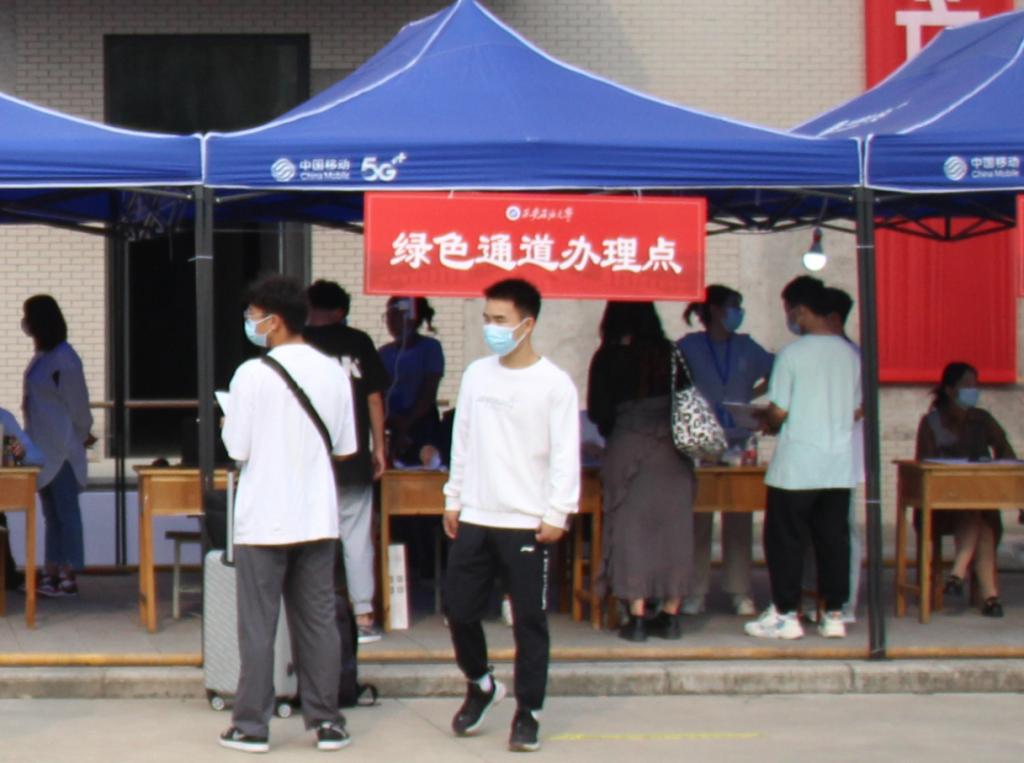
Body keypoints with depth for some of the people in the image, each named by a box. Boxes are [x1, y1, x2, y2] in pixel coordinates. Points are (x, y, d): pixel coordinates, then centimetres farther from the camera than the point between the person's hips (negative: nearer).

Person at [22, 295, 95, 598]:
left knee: (65, 511, -4)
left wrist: (82, 434, 0)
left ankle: (69, 579, -1)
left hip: (61, 448, -9)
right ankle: (51, 574, 18)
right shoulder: (42, 356, 11)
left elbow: (76, 403, -12)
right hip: (44, 447, 9)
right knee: (51, 513, 12)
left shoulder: (63, 358, -16)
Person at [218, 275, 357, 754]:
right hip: (317, 517, 4)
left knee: (258, 625, 4)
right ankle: (326, 722, 13)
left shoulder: (252, 374, -13)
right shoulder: (333, 372, 1)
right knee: (318, 621, 10)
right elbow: (345, 446, 6)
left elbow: (236, 449, -11)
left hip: (263, 521, -4)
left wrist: (227, 423, 9)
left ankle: (251, 726, 8)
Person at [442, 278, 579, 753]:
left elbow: (565, 454, -8)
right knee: (459, 610, 7)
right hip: (474, 518, 5)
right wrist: (454, 499, 14)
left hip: (527, 523, -5)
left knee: (529, 621, 1)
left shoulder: (554, 383, -6)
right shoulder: (476, 374, 9)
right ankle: (481, 685, 31)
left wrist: (557, 513, -13)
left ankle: (527, 713, 10)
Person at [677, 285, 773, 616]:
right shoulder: (689, 346, 3)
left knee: (739, 519, 1)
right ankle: (695, 592, 1)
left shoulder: (745, 347, 11)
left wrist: (752, 395, 6)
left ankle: (740, 592, 6)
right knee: (698, 518, -4)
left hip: (738, 441, 3)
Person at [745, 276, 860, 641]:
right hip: (840, 465, 5)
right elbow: (857, 410, 12)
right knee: (834, 538, 8)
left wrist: (764, 419, 10)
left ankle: (786, 614, 7)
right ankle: (834, 614, 10)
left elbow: (779, 412, -11)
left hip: (797, 466, -5)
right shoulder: (850, 353, 5)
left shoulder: (792, 354, -12)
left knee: (785, 539, 4)